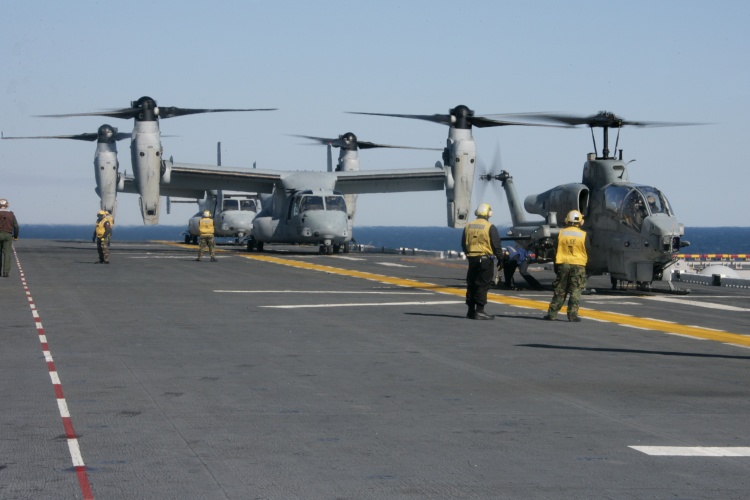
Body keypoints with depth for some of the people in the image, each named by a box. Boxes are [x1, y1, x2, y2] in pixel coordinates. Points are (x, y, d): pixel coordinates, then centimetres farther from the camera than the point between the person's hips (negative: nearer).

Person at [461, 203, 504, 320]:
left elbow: (464, 244, 13)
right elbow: (496, 245, -10)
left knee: (471, 284, 12)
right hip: (486, 259, -5)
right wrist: (500, 258, -1)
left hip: (472, 259, 5)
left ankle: (471, 310, 16)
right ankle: (479, 311, -7)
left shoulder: (468, 226, 7)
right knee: (482, 285, -4)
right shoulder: (490, 228, -9)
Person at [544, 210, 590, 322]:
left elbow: (556, 251, 5)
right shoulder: (583, 235, -5)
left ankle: (552, 313, 11)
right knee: (575, 291, 1)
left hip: (563, 264, 2)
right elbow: (587, 252, 1)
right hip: (578, 266, -2)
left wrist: (556, 267, 13)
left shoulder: (561, 233, 1)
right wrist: (585, 265, 15)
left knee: (559, 291, 10)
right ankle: (572, 314, -4)